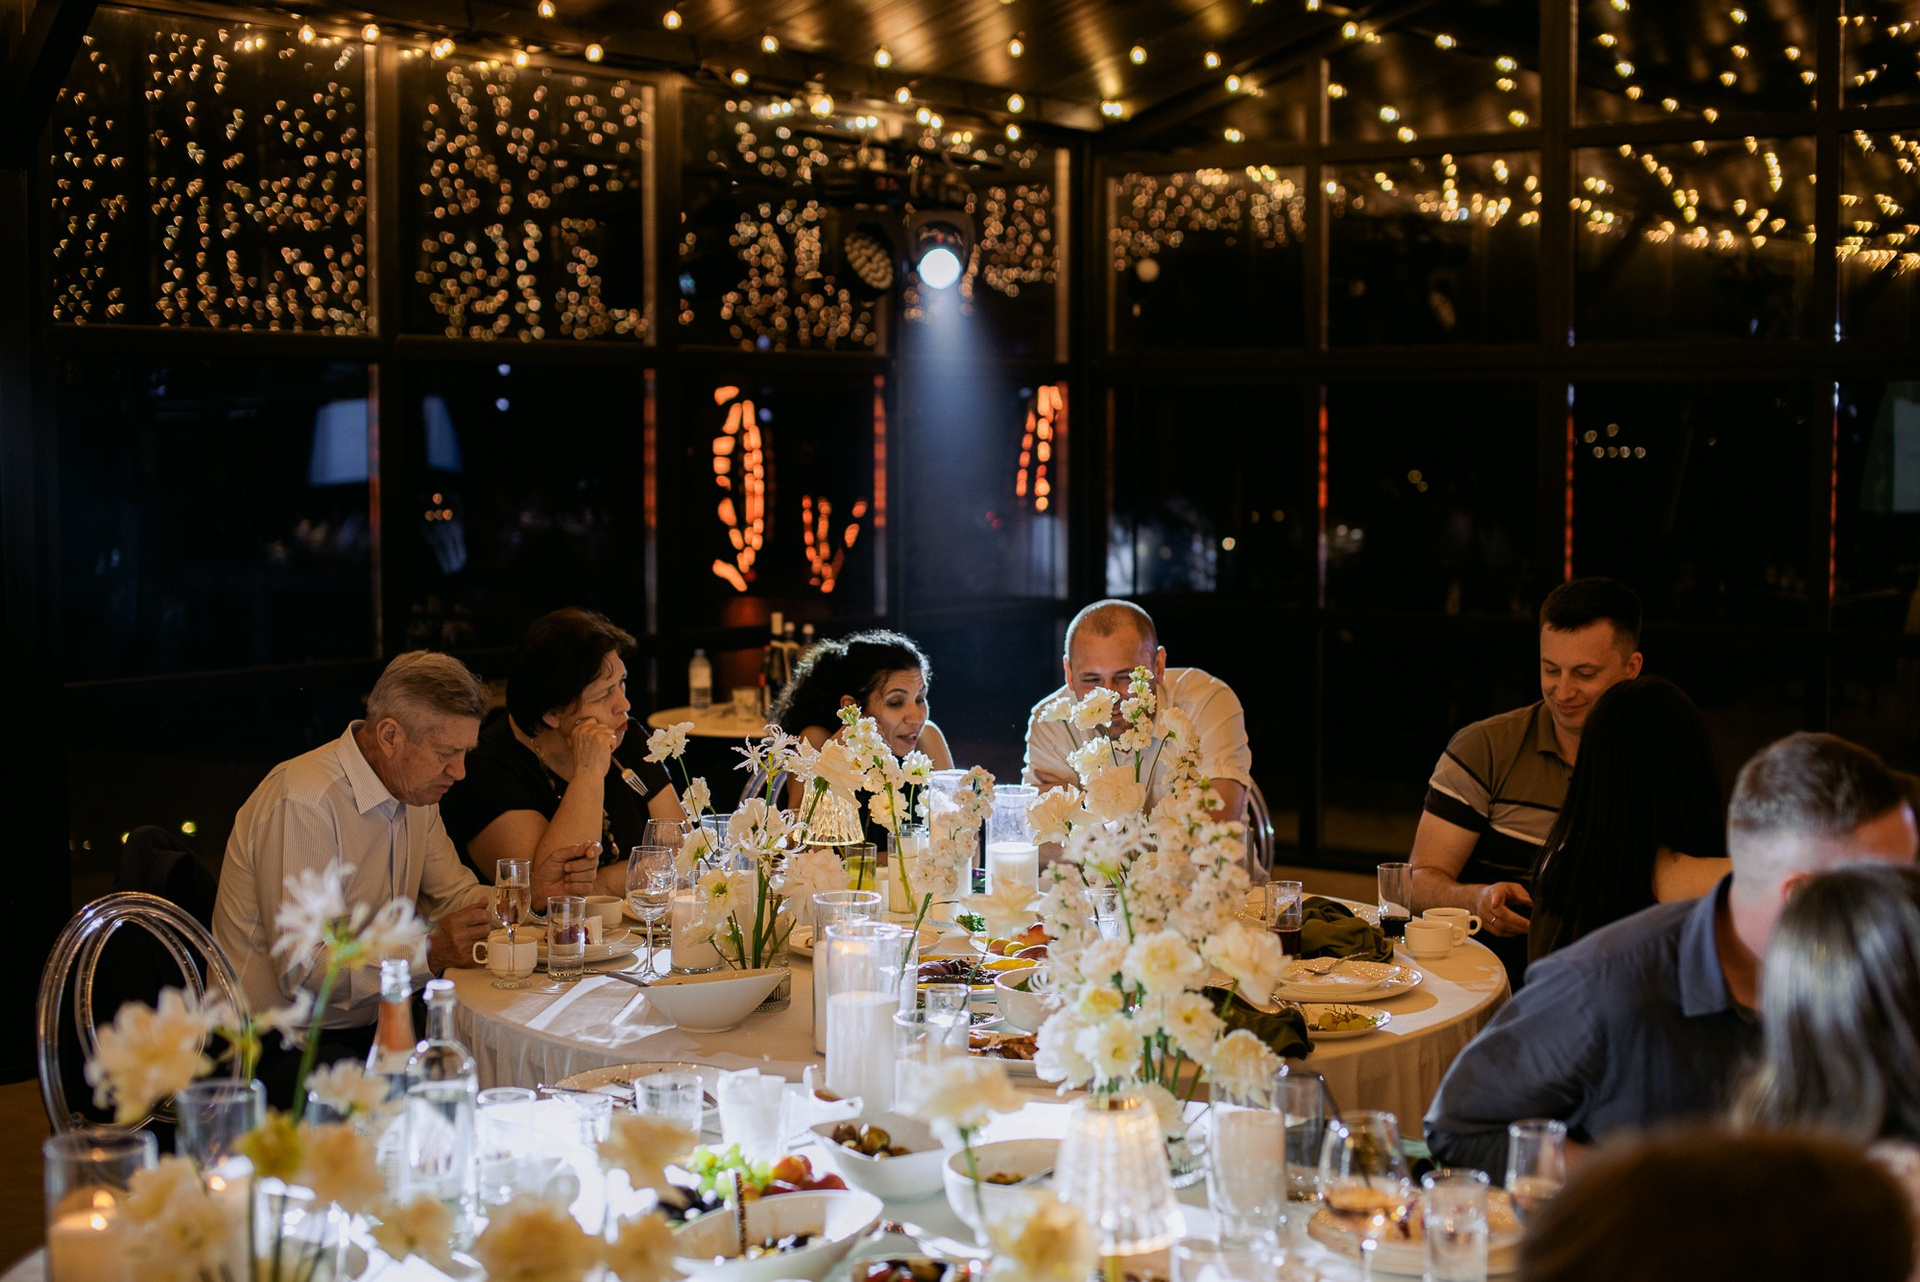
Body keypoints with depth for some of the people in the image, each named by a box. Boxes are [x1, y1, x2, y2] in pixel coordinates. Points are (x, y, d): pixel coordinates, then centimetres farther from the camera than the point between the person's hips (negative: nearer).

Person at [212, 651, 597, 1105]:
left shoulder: (414, 791, 8)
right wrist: (428, 953, -30)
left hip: (368, 1029, 9)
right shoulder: (303, 803, -22)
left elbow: (456, 898, 16)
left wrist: (534, 893, -3)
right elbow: (301, 970, -25)